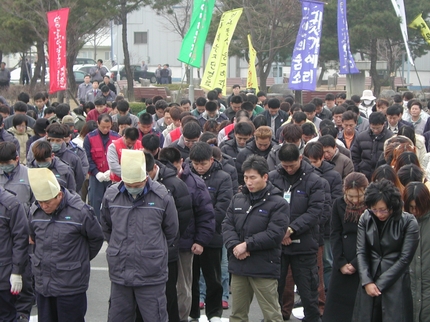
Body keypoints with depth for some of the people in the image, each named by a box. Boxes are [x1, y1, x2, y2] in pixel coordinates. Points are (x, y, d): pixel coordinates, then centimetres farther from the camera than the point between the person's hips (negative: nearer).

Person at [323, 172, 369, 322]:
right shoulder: (339, 204, 1)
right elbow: (335, 234, 4)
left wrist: (356, 264, -11)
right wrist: (341, 263, -4)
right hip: (342, 266, 3)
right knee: (336, 309, 7)